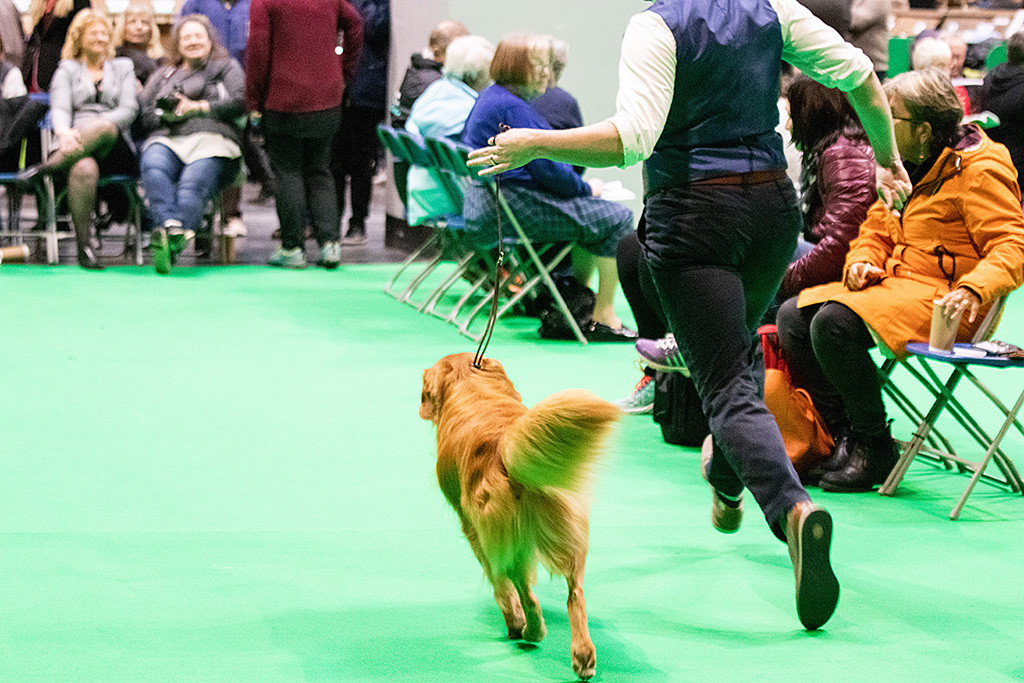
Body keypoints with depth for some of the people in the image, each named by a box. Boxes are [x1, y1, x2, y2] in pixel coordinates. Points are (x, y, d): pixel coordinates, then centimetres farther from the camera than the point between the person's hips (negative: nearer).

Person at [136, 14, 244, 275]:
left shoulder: (227, 68, 26)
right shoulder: (162, 75, 34)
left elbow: (241, 102, 7)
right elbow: (142, 114, 22)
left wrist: (197, 107, 1)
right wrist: (167, 114, 0)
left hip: (212, 141, -2)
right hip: (167, 138, 2)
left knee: (193, 184, -37)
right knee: (153, 169, -38)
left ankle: (170, 242, -59)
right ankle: (171, 229, -56)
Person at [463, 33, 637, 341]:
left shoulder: (489, 97, 16)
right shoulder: (512, 107, -18)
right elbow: (547, 168, -19)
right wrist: (586, 188, -3)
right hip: (516, 206, -11)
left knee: (593, 213, 24)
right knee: (617, 219, -8)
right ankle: (603, 319, -4)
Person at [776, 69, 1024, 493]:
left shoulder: (978, 171, -13)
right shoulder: (905, 164, 13)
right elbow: (877, 230, 20)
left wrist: (973, 290, -36)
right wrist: (863, 261, -3)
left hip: (943, 300, -9)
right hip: (896, 283, 9)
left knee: (834, 324, -28)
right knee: (793, 317, -5)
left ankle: (876, 450, -15)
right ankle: (844, 433, -2)